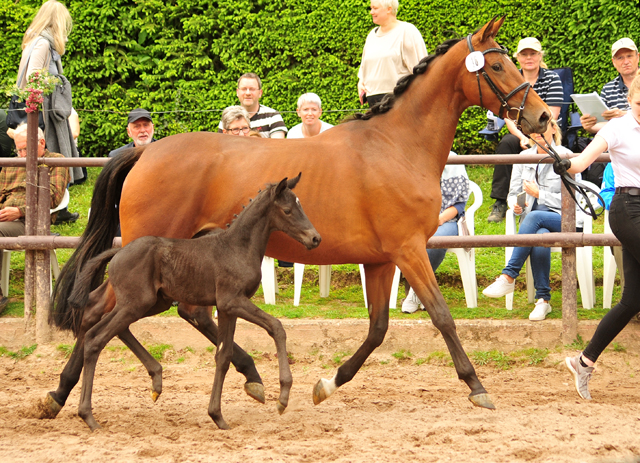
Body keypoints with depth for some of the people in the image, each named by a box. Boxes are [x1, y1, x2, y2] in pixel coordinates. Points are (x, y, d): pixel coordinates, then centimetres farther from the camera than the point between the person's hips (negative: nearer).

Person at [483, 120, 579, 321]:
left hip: (561, 219, -3)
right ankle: (543, 300, -33)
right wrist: (516, 205, -6)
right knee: (540, 236, -34)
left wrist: (539, 194, -9)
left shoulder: (565, 157, 0)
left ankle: (509, 277, -38)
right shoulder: (524, 158, 14)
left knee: (534, 216, -36)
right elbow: (513, 194, 17)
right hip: (531, 220, 3)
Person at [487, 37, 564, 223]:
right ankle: (500, 202, -29)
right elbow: (509, 117, -3)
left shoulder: (552, 79, -3)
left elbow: (551, 116, -11)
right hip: (520, 134, 2)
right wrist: (522, 137, -21)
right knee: (506, 144, -30)